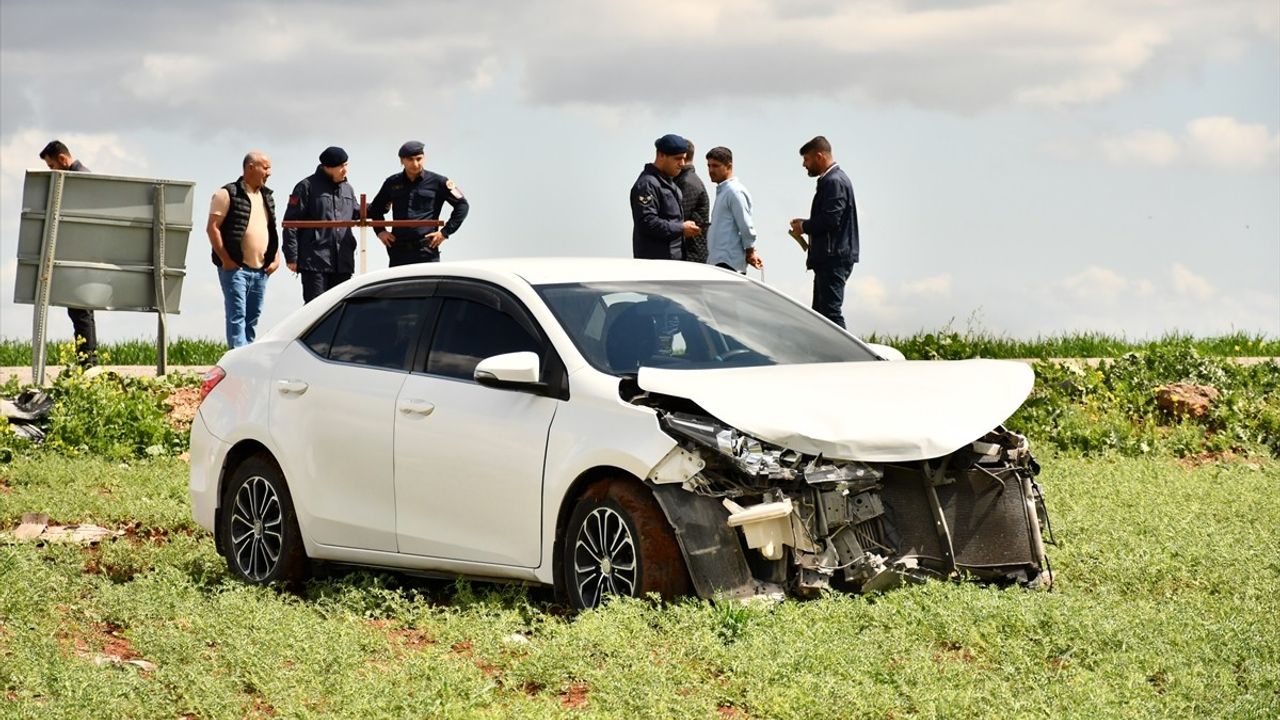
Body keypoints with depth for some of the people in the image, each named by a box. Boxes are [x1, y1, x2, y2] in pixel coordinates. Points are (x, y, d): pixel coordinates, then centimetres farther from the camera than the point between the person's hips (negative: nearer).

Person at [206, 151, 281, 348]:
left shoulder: (267, 197, 17)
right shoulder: (228, 194, -5)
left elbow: (272, 230, 24)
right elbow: (212, 227, -9)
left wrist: (276, 258, 10)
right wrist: (225, 260, -14)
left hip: (260, 270, 7)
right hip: (235, 268, -7)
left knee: (253, 317, 10)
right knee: (237, 316, -10)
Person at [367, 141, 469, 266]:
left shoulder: (437, 182, 0)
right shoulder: (392, 183, 10)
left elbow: (462, 205, 3)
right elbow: (376, 208, 26)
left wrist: (445, 232, -2)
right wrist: (380, 231, 11)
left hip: (427, 251, -3)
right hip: (399, 250, 3)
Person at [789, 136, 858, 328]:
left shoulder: (834, 182, -14)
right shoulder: (833, 179, 19)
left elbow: (831, 219, -23)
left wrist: (804, 227, -8)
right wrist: (806, 223, 10)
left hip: (833, 259, -11)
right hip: (829, 259, 11)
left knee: (831, 311, -12)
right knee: (820, 311, 14)